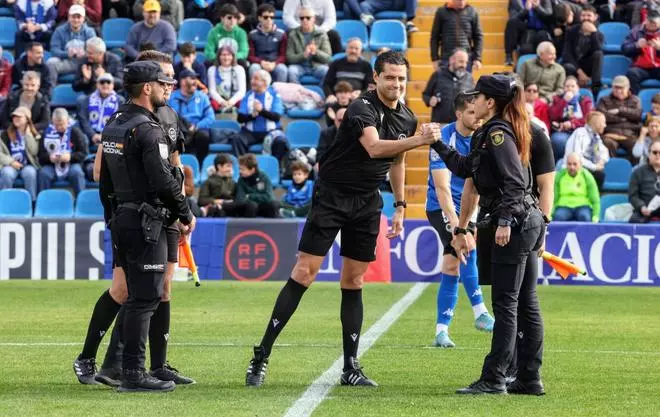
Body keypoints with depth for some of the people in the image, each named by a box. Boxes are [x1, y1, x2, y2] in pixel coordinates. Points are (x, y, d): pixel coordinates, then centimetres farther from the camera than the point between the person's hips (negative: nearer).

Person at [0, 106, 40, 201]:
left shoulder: (34, 135, 8)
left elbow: (34, 151, -9)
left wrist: (27, 134, -7)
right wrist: (11, 162, -15)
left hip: (27, 165, 0)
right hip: (10, 165, 0)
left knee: (30, 172, -36)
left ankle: (32, 201, -30)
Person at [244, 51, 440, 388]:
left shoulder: (407, 119, 6)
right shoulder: (362, 108, -18)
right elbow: (374, 147, -35)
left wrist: (399, 206, 19)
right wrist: (418, 140, -45)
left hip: (367, 204, 6)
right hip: (331, 196, -6)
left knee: (353, 281, 8)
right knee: (304, 272, -9)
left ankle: (350, 367, 12)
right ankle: (261, 356, -7)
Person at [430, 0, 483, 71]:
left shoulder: (472, 12, 3)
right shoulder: (442, 12, 2)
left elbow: (478, 36, 6)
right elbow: (435, 37, 5)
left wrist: (477, 58, -2)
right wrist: (435, 59, 0)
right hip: (446, 58, -1)